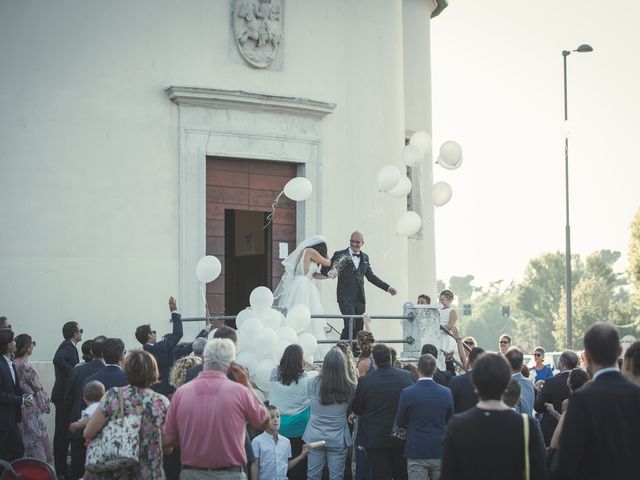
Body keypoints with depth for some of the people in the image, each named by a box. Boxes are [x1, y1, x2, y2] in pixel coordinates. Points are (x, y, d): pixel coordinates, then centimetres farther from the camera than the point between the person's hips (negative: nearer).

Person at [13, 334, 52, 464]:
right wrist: (46, 399, 7)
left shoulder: (13, 364, 3)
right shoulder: (25, 366, -20)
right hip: (32, 409, -8)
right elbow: (37, 388, -10)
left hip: (19, 408, 8)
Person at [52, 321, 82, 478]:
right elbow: (58, 359, -33)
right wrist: (73, 373, -26)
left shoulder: (67, 346, 15)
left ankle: (59, 467, 22)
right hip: (65, 394, -10)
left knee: (61, 431, 14)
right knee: (64, 431, -7)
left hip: (62, 394, 10)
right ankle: (62, 469, -5)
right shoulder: (69, 347, -15)